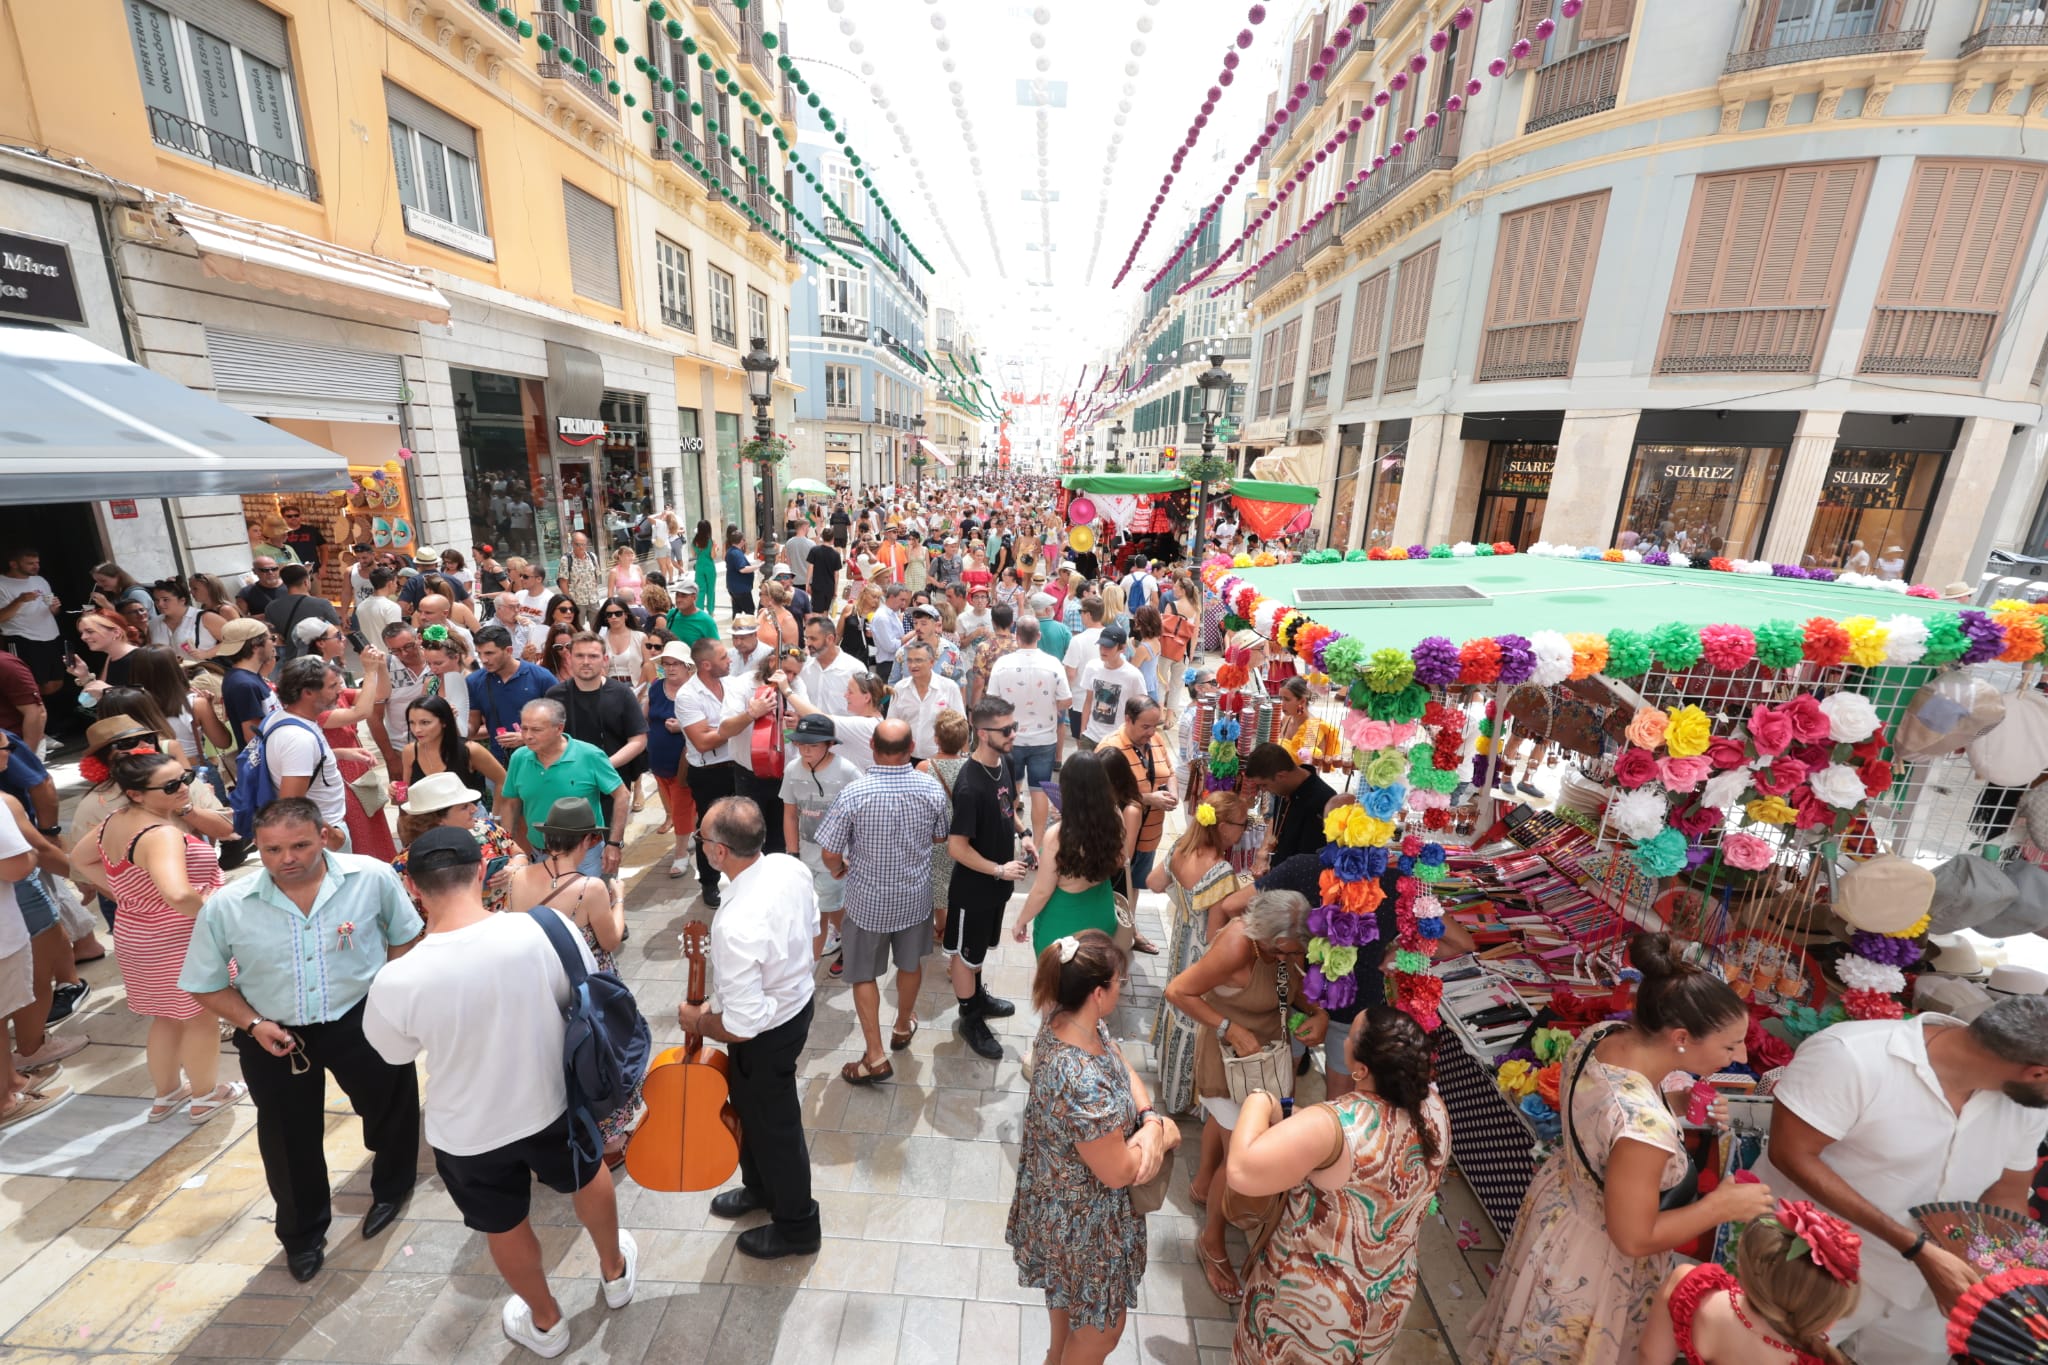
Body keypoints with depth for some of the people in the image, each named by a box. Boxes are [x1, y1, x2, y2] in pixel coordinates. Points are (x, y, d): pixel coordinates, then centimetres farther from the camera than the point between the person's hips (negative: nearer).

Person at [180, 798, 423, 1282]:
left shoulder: (372, 877, -19)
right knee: (290, 1143, 20)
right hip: (275, 1037, 1)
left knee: (390, 1108, 20)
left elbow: (403, 938, -4)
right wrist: (253, 1024, -14)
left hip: (363, 1020, -1)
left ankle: (391, 1187, 53)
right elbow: (208, 984, 0)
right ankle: (302, 1235, 48)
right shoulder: (225, 907, -14)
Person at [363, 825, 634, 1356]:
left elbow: (395, 1054, -6)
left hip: (468, 1134, -1)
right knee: (589, 1176, 31)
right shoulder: (545, 931, -27)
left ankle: (545, 1323, 53)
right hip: (553, 1104, 1)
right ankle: (615, 1272, 56)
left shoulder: (397, 981, -29)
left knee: (506, 1228, 27)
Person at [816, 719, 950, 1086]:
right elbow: (941, 837, 1)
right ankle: (903, 1027, 46)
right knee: (910, 963, 25)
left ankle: (875, 1058, 21)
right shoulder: (931, 787, -15)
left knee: (863, 974, 16)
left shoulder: (854, 793, -24)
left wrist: (838, 870, 5)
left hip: (868, 900, -3)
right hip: (915, 895, 3)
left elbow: (830, 852, -16)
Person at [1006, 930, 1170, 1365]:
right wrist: (1164, 1135, -13)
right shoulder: (1085, 1083, -42)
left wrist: (1150, 1119, -17)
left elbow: (1121, 1064, -1)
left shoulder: (1066, 1022, -16)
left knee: (1069, 1291, 36)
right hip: (1084, 1215, -8)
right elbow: (1118, 1173, -29)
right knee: (1102, 1326, 22)